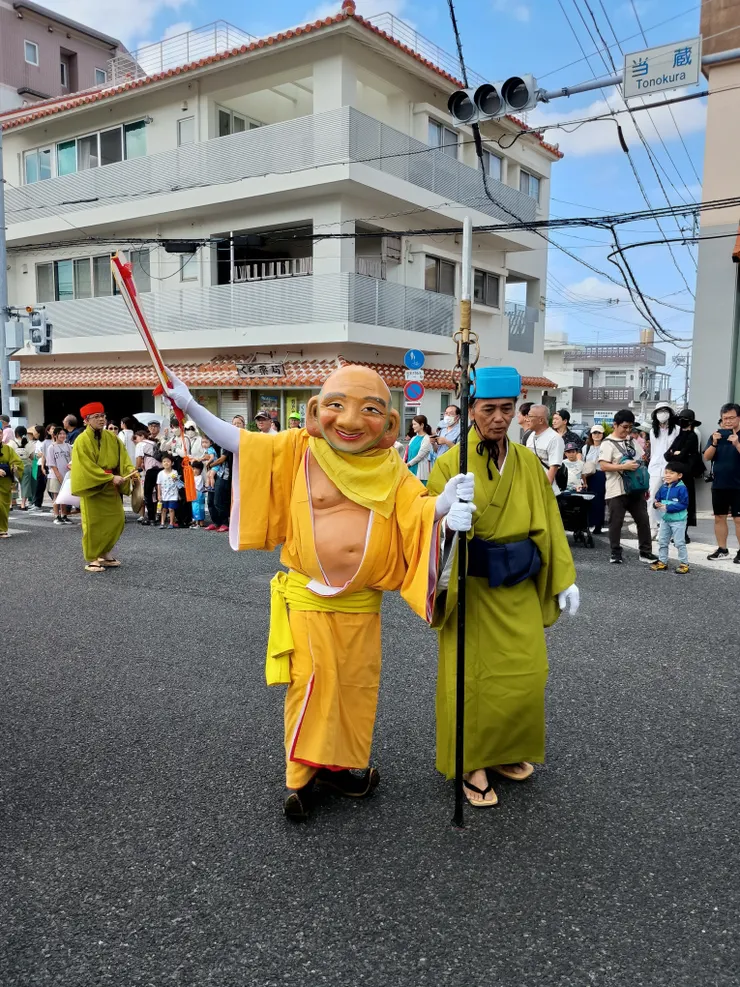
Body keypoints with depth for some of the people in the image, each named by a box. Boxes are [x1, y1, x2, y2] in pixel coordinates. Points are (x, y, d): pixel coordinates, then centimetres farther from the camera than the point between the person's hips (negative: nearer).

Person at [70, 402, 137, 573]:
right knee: (93, 524, -2)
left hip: (111, 488, 6)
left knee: (117, 521, 6)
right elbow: (88, 467, -19)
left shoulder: (112, 437, 6)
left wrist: (131, 470, -18)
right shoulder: (82, 441, -12)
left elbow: (122, 457, 3)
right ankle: (91, 560, 9)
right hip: (92, 488, -6)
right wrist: (111, 478, -24)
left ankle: (106, 555, 20)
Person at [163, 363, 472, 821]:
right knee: (311, 684, 3)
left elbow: (418, 508, -14)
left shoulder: (390, 469, -3)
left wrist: (445, 504, -35)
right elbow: (239, 441, -2)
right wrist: (191, 408, -7)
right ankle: (301, 775, 22)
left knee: (356, 687, 14)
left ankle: (338, 764, 35)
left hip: (362, 606, 3)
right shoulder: (299, 450, -7)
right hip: (307, 598, -3)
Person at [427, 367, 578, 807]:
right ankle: (472, 762, 22)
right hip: (471, 588, -4)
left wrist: (565, 579, 5)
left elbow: (549, 524, 7)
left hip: (519, 587, 4)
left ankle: (508, 751, 32)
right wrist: (449, 517, -38)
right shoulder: (450, 463, -9)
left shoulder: (528, 462, 4)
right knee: (473, 677, 4)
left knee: (525, 673, 9)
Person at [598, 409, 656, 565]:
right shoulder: (608, 443, -8)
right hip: (617, 491, -6)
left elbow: (639, 462, 21)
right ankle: (616, 554, 12)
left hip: (635, 488, 6)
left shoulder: (631, 441, 14)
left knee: (643, 520, 7)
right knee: (616, 523, 2)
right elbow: (603, 465, -17)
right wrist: (624, 466, -24)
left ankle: (645, 552, 17)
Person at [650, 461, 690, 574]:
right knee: (662, 541, 14)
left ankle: (684, 564, 8)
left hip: (678, 520, -7)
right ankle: (662, 562, 25)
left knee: (679, 543, -2)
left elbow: (684, 504, -21)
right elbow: (658, 498, 13)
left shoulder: (681, 488, -17)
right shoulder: (663, 487, 4)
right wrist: (657, 504, -11)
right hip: (665, 519, 7)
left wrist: (667, 507, -24)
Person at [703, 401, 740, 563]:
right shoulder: (718, 434, 6)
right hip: (719, 484, 4)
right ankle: (722, 549, 19)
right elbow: (707, 457, 1)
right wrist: (714, 443, -15)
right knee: (719, 518, 10)